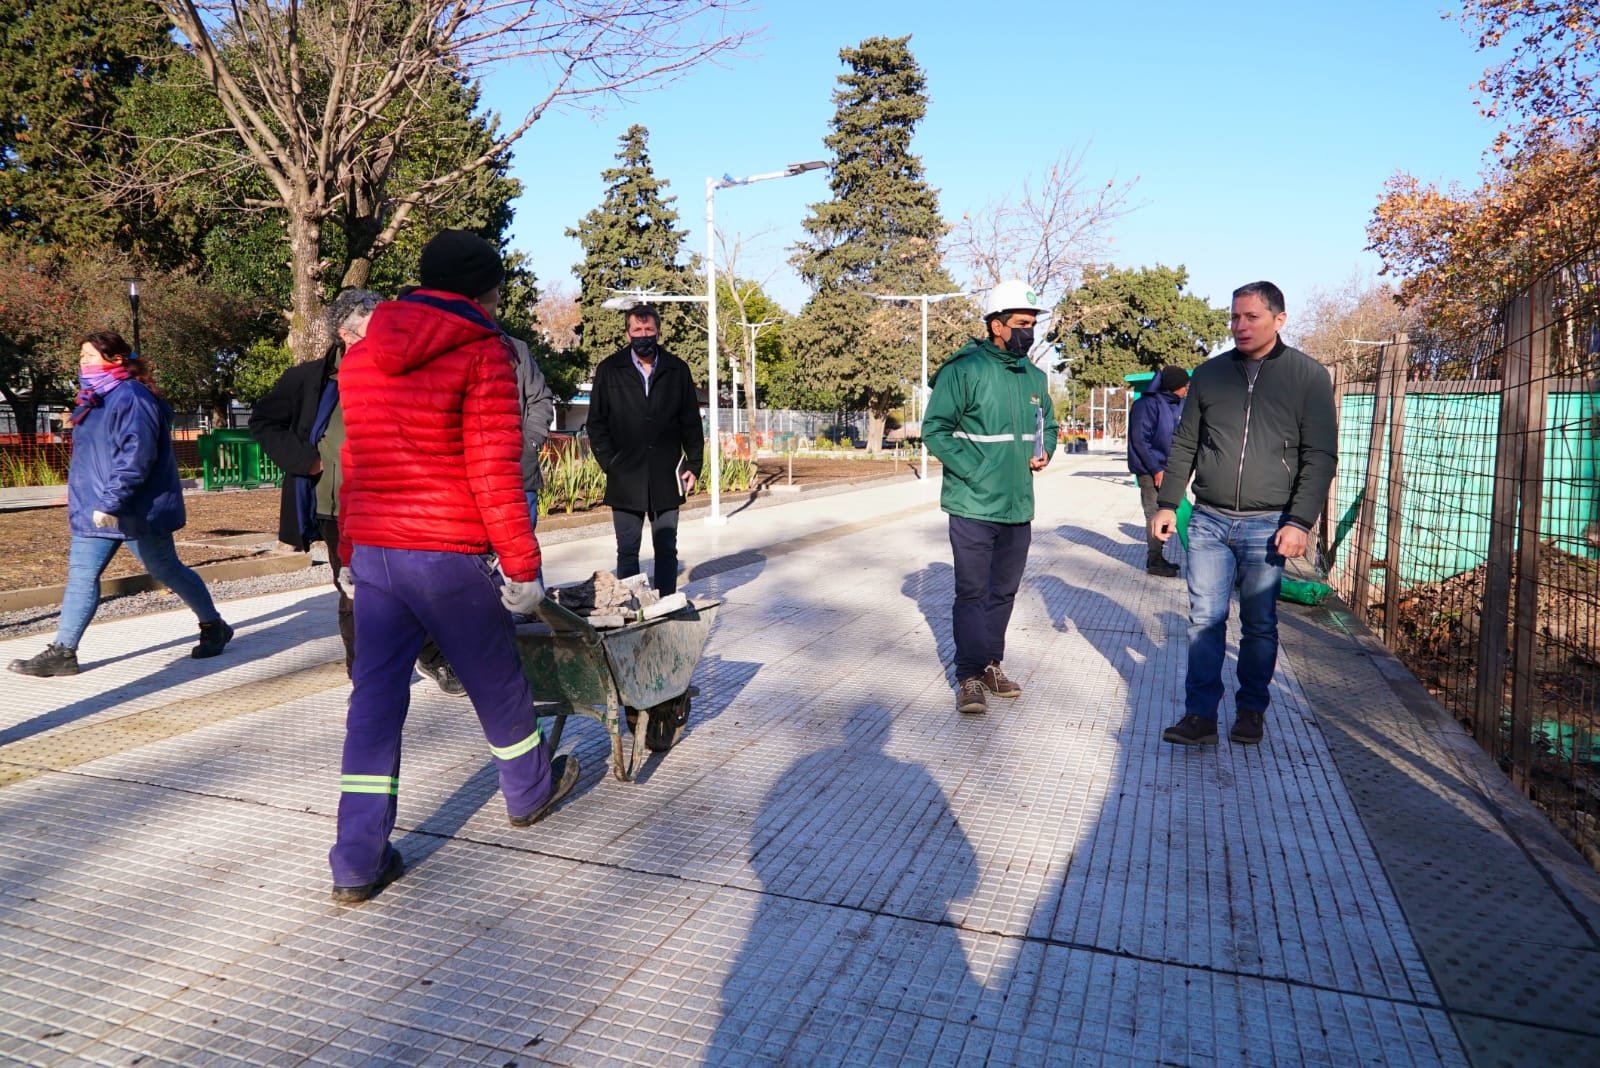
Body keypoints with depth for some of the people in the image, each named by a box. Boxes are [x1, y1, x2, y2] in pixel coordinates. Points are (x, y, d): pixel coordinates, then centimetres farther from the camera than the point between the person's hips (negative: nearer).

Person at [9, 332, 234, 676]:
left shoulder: (132, 399, -17)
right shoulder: (96, 399, 14)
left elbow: (136, 456, -26)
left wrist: (111, 502, -29)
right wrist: (87, 501, 21)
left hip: (136, 510, -9)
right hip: (95, 510, 9)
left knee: (166, 571, 4)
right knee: (81, 576, 5)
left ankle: (214, 627, 21)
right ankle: (62, 652, 8)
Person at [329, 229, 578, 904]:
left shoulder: (361, 356, 13)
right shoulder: (482, 353, -8)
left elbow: (355, 464, 16)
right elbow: (494, 471, -14)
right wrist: (522, 564, -10)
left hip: (372, 551, 6)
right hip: (449, 554, -5)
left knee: (374, 699, 7)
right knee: (497, 683, 15)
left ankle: (357, 862, 8)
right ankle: (529, 791, 38)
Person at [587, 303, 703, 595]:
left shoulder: (677, 369, 6)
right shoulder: (609, 369, 4)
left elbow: (691, 423, 8)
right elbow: (596, 423, 4)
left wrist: (693, 465, 2)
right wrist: (609, 463, -5)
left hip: (667, 477, 1)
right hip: (625, 479, -1)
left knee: (666, 549, 8)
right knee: (627, 550, 5)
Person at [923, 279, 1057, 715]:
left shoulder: (1034, 376, 10)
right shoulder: (964, 369, -10)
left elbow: (1048, 425, 24)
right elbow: (935, 429, -11)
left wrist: (1044, 452, 3)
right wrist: (974, 472, -17)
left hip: (1018, 507, 6)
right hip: (973, 506, -6)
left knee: (1004, 592, 15)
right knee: (972, 593, -2)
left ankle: (991, 665, 28)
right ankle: (970, 677, 7)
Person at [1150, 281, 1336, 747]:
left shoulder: (1309, 376, 0)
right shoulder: (1209, 374, 8)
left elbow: (1319, 457, -3)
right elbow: (1184, 445, 13)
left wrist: (1300, 522, -11)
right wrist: (1167, 503, 6)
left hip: (1267, 527, -2)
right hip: (1208, 521, 2)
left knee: (1259, 625, 7)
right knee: (1204, 621, 0)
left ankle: (1251, 710, 22)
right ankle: (1200, 715, 4)